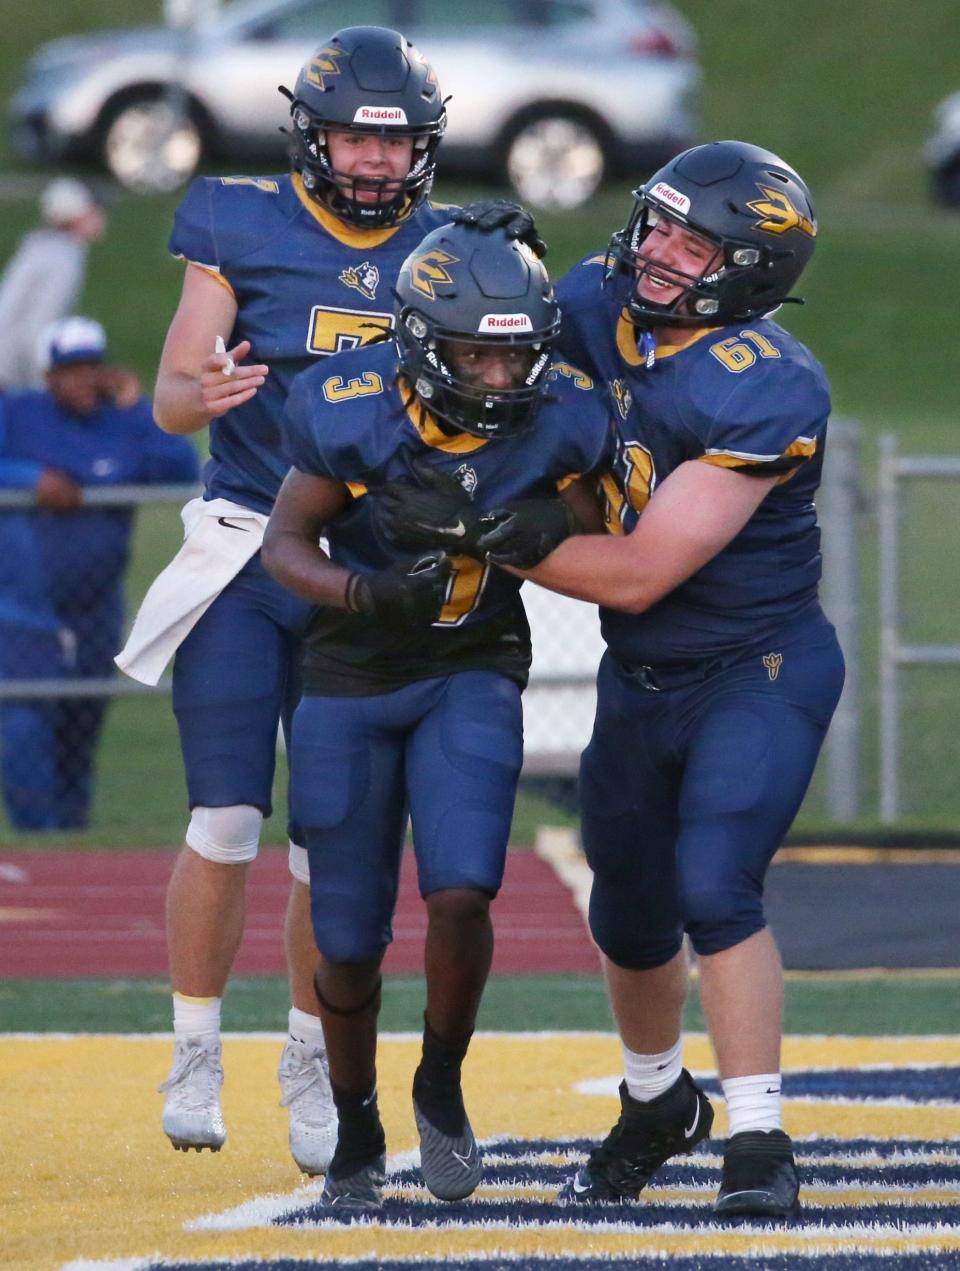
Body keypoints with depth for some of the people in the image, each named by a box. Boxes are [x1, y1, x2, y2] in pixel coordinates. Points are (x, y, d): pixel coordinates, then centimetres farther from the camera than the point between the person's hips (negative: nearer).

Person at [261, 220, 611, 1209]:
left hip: (472, 678, 1)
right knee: (348, 940, 4)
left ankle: (442, 1088, 7)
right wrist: (369, 594, -30)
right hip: (352, 681, 0)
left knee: (460, 894, -20)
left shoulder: (559, 421, -15)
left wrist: (549, 524, -22)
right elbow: (286, 542, -11)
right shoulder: (350, 414, -21)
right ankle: (356, 1138, 27)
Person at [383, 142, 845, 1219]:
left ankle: (758, 1144, -16)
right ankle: (656, 1103, 43)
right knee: (629, 915, 17)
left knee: (714, 887, -23)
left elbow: (637, 574, -28)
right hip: (640, 681, 7)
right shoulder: (602, 306, -7)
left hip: (758, 673, -7)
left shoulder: (764, 393, -28)